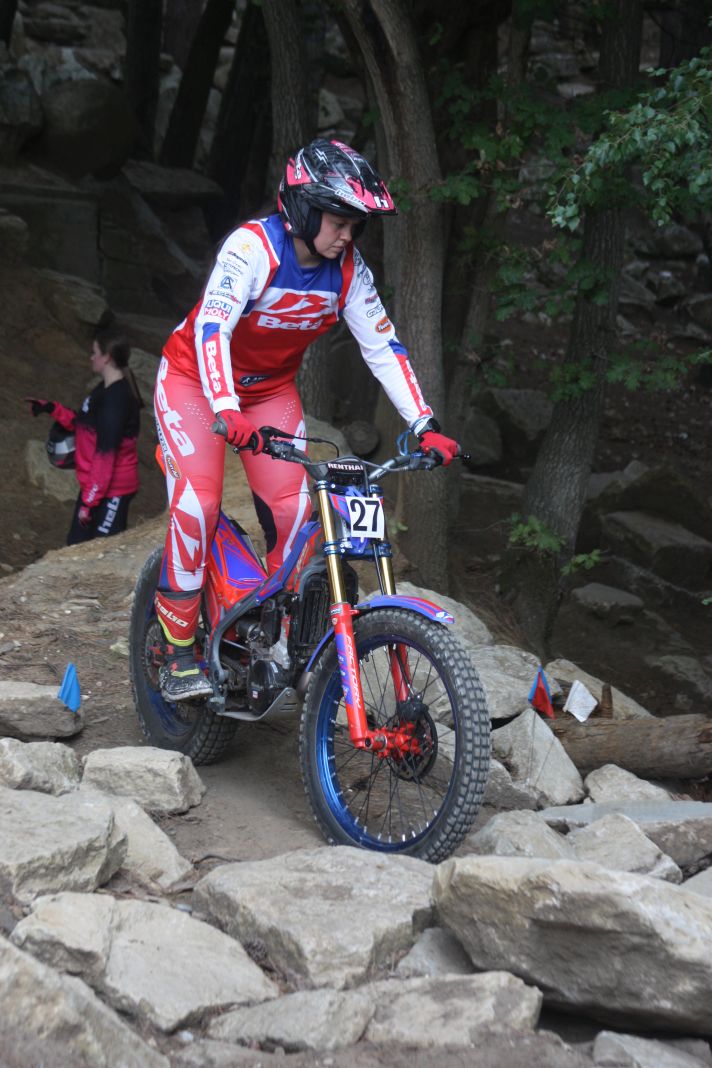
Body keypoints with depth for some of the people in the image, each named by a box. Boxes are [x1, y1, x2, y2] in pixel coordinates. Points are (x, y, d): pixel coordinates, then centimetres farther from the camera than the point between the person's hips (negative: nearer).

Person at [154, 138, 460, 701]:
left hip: (271, 388, 5)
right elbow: (211, 329, -38)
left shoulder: (349, 270, -13)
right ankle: (179, 652, -10)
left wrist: (425, 425, -19)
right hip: (195, 378, -5)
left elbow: (383, 347, -10)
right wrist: (227, 412, -53)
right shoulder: (252, 247, -29)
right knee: (198, 498, -20)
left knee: (293, 507, -10)